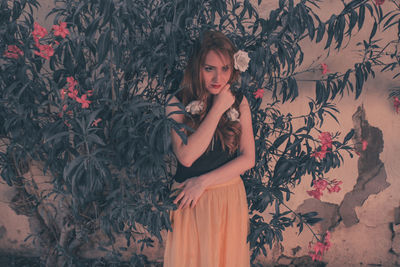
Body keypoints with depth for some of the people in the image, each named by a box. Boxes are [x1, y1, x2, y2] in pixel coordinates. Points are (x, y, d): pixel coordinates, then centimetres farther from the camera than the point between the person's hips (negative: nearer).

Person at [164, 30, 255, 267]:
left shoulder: (239, 102, -3)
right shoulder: (178, 103, -10)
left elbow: (248, 158, -4)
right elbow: (186, 156, -23)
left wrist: (204, 181, -13)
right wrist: (218, 108, -21)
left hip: (229, 197, 2)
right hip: (189, 198, -2)